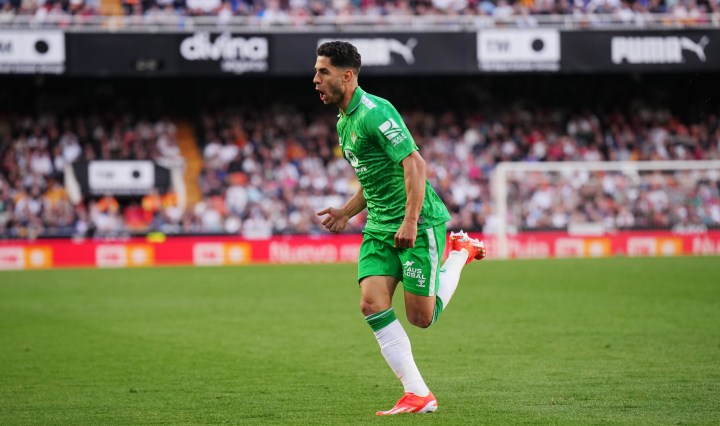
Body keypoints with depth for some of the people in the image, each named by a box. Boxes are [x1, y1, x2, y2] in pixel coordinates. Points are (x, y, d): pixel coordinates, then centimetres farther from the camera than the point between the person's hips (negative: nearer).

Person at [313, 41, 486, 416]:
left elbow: (414, 164, -22)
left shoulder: (374, 112, -16)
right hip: (380, 228, 8)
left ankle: (460, 251, 21)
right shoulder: (343, 123, 14)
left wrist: (411, 221, -27)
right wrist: (346, 212, 16)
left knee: (421, 317, -4)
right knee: (372, 302, -10)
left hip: (418, 224, -8)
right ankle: (418, 395, -7)